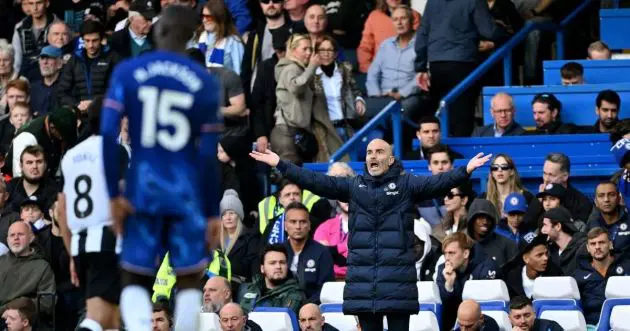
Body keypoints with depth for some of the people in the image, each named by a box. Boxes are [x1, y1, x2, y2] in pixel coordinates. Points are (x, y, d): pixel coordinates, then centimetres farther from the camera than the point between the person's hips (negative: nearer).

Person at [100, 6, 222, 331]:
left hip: (142, 189, 0)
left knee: (134, 280, 9)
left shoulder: (127, 72, -1)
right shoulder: (206, 83, -2)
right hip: (187, 193, 0)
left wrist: (114, 194, -4)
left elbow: (108, 133, -9)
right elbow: (209, 154, -4)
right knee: (188, 280, 11)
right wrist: (212, 212, 2)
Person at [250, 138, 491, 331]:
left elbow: (437, 183, -10)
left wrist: (465, 171, -26)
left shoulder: (406, 185, 4)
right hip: (363, 277, 3)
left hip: (398, 277, -3)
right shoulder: (354, 186, 13)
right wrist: (280, 165, 1)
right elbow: (316, 181, 8)